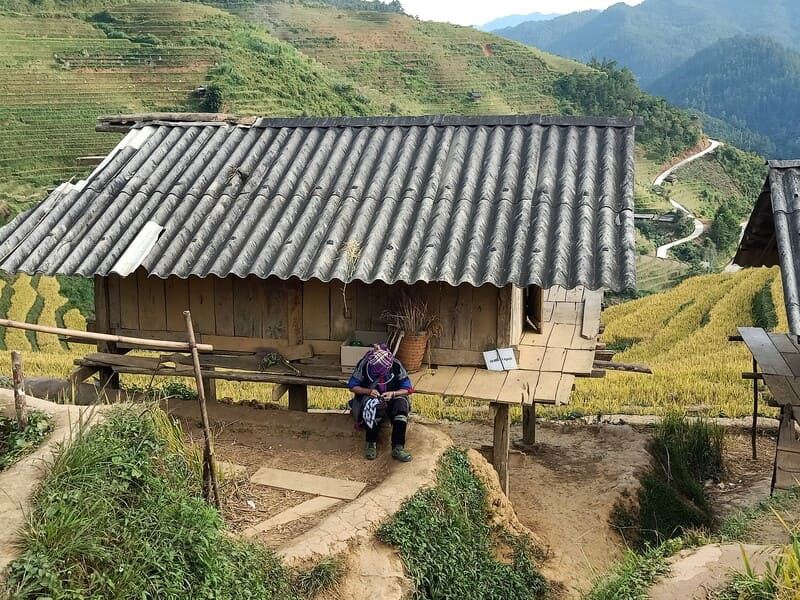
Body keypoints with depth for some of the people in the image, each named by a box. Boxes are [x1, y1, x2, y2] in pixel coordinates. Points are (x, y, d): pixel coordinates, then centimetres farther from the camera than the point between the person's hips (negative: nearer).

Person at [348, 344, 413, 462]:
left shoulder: (396, 366, -17)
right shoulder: (363, 365, -18)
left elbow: (408, 389, -10)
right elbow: (352, 386, -9)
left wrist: (393, 394, -29)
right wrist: (369, 391, -26)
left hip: (391, 397, 2)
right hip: (369, 397, -1)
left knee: (402, 403, -32)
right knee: (373, 404, -37)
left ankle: (398, 448, -34)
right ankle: (371, 443, -24)